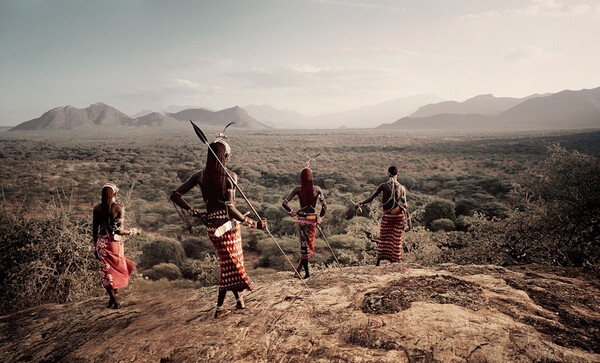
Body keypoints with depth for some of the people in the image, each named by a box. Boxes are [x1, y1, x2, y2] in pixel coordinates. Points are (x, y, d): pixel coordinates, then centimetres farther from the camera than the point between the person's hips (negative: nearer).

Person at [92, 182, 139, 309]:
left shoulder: (97, 208, 0)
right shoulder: (119, 207, -13)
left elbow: (94, 230, 5)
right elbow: (119, 231, -16)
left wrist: (96, 246, 15)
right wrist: (133, 232, 1)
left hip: (101, 243, 3)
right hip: (115, 243, -3)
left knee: (106, 271, 11)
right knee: (118, 270, 16)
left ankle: (114, 299, 10)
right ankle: (113, 298, 17)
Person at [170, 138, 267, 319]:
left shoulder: (200, 176, -2)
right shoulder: (230, 176, -16)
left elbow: (175, 195, -1)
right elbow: (230, 208, -23)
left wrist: (193, 212, 5)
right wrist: (253, 224, -19)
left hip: (211, 226, 5)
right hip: (229, 224, -5)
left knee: (228, 263, 22)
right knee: (231, 263, 12)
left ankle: (238, 298, 33)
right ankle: (219, 308, 17)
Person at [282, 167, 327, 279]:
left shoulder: (298, 190, -9)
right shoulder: (317, 189, -9)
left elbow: (284, 203, -12)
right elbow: (324, 206, -8)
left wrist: (292, 212, 2)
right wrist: (320, 218, 5)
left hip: (301, 220, 1)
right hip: (312, 220, -1)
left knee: (304, 246, 13)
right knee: (309, 246, 12)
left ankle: (307, 272, 15)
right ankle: (298, 270, 2)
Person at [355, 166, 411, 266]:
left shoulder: (383, 186, -6)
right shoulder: (402, 188, 0)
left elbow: (372, 197, -10)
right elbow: (405, 205, 0)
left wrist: (360, 203, -2)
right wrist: (408, 220, 5)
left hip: (387, 216, -1)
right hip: (398, 216, 2)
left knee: (383, 238, 9)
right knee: (396, 239, 9)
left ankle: (379, 260, 8)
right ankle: (395, 261, 12)